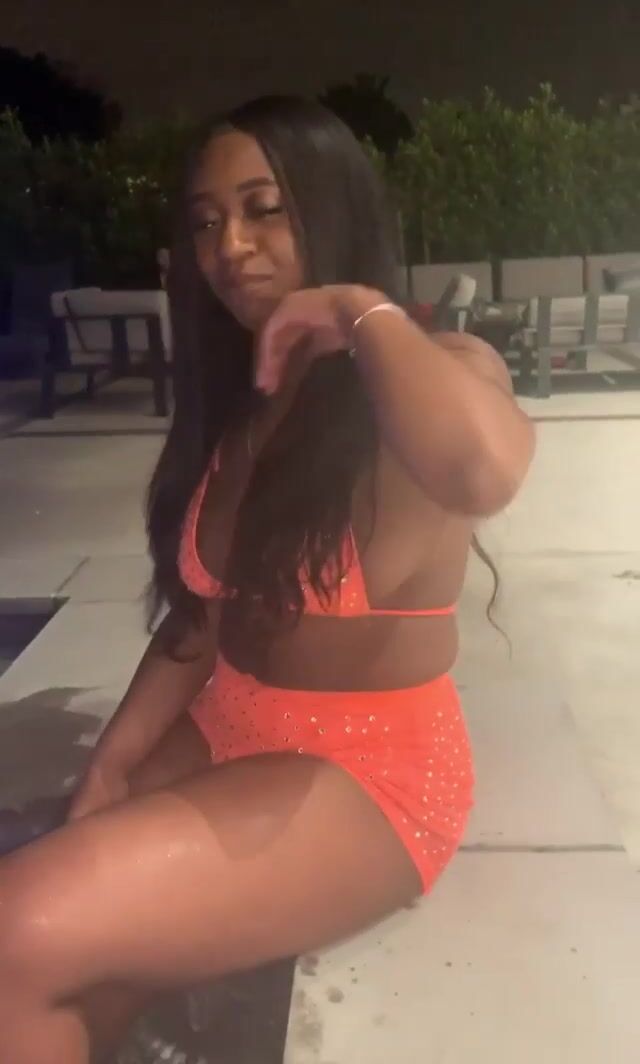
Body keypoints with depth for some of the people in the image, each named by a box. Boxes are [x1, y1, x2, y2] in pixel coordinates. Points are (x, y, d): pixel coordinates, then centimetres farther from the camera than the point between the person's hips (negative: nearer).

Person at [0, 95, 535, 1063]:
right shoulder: (236, 403, 10)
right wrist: (111, 767, -3)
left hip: (368, 770, -6)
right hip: (223, 739, 7)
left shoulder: (440, 370, -11)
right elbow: (198, 613, 8)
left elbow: (482, 470, -38)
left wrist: (366, 312, -22)